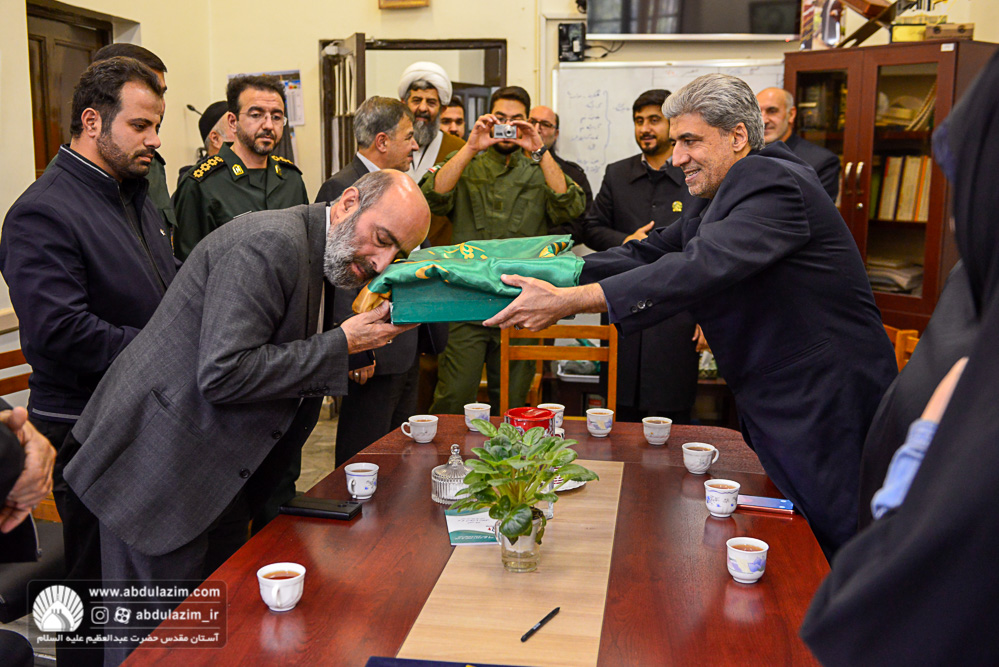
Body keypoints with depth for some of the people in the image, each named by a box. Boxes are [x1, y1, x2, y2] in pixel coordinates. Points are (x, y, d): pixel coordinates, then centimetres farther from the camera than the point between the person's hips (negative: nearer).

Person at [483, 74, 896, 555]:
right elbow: (648, 255, 8)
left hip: (826, 414, -9)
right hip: (782, 412, 9)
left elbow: (701, 268, -31)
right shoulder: (724, 201, 14)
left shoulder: (772, 182, -17)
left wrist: (569, 301, -34)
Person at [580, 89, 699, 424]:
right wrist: (626, 242, -8)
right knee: (622, 413, 9)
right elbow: (591, 229, 13)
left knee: (672, 415, 3)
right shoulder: (616, 175, 11)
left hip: (677, 317, -2)